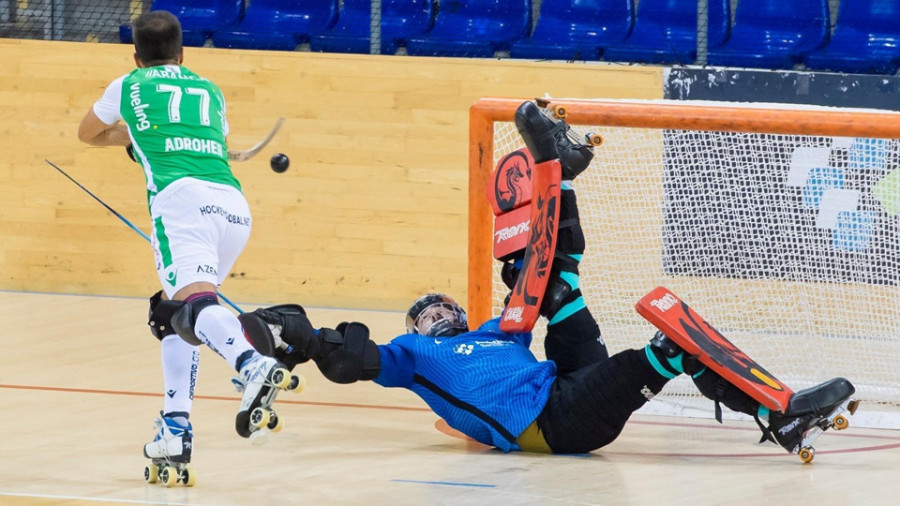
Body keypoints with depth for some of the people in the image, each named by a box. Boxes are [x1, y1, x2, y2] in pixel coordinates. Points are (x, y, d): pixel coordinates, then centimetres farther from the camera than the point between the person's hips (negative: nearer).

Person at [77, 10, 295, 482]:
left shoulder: (130, 86, 22)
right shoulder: (210, 91, 30)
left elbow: (88, 133, 42)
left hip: (182, 197, -5)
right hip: (235, 206, 5)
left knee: (193, 301, -25)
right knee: (169, 312, 21)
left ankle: (253, 365, -56)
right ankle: (176, 430, 12)